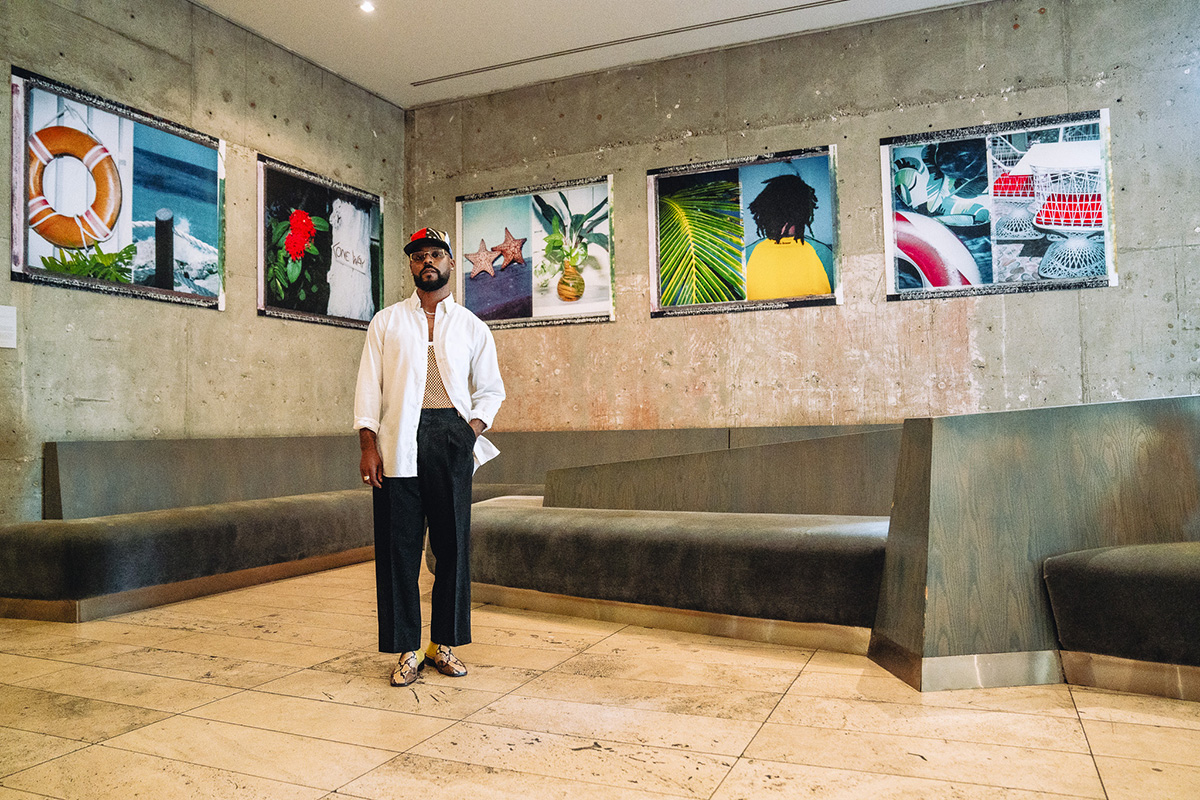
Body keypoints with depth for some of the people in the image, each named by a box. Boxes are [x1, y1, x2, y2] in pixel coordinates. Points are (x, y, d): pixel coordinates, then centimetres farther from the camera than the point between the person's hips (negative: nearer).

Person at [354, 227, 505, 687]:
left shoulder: (472, 327, 14)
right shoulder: (386, 322, 13)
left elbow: (490, 389, 15)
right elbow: (369, 385, 7)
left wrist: (474, 428, -3)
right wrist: (368, 445, -4)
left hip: (452, 437, 1)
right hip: (398, 441, 0)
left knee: (453, 542, 2)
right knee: (400, 545, 0)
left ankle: (444, 644, 15)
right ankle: (407, 650, 10)